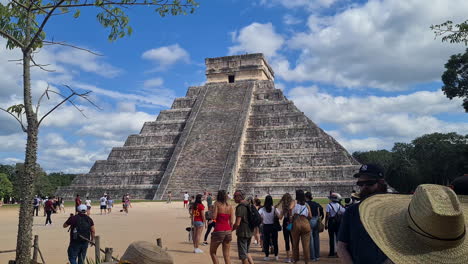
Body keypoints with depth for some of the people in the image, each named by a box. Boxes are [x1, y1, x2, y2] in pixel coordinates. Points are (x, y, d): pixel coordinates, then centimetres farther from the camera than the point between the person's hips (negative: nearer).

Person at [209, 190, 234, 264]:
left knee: (212, 252, 13)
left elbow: (214, 217, -12)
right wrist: (230, 231, 14)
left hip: (218, 231, -4)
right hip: (228, 231, 4)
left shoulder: (217, 204, -5)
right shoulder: (230, 206, 6)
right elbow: (231, 222, 4)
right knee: (227, 255, 10)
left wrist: (213, 208, 2)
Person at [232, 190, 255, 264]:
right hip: (249, 232, 9)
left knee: (243, 256, 1)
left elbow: (237, 223, -21)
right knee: (246, 252, 22)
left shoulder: (240, 207, -18)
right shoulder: (248, 205, 10)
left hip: (242, 233, -9)